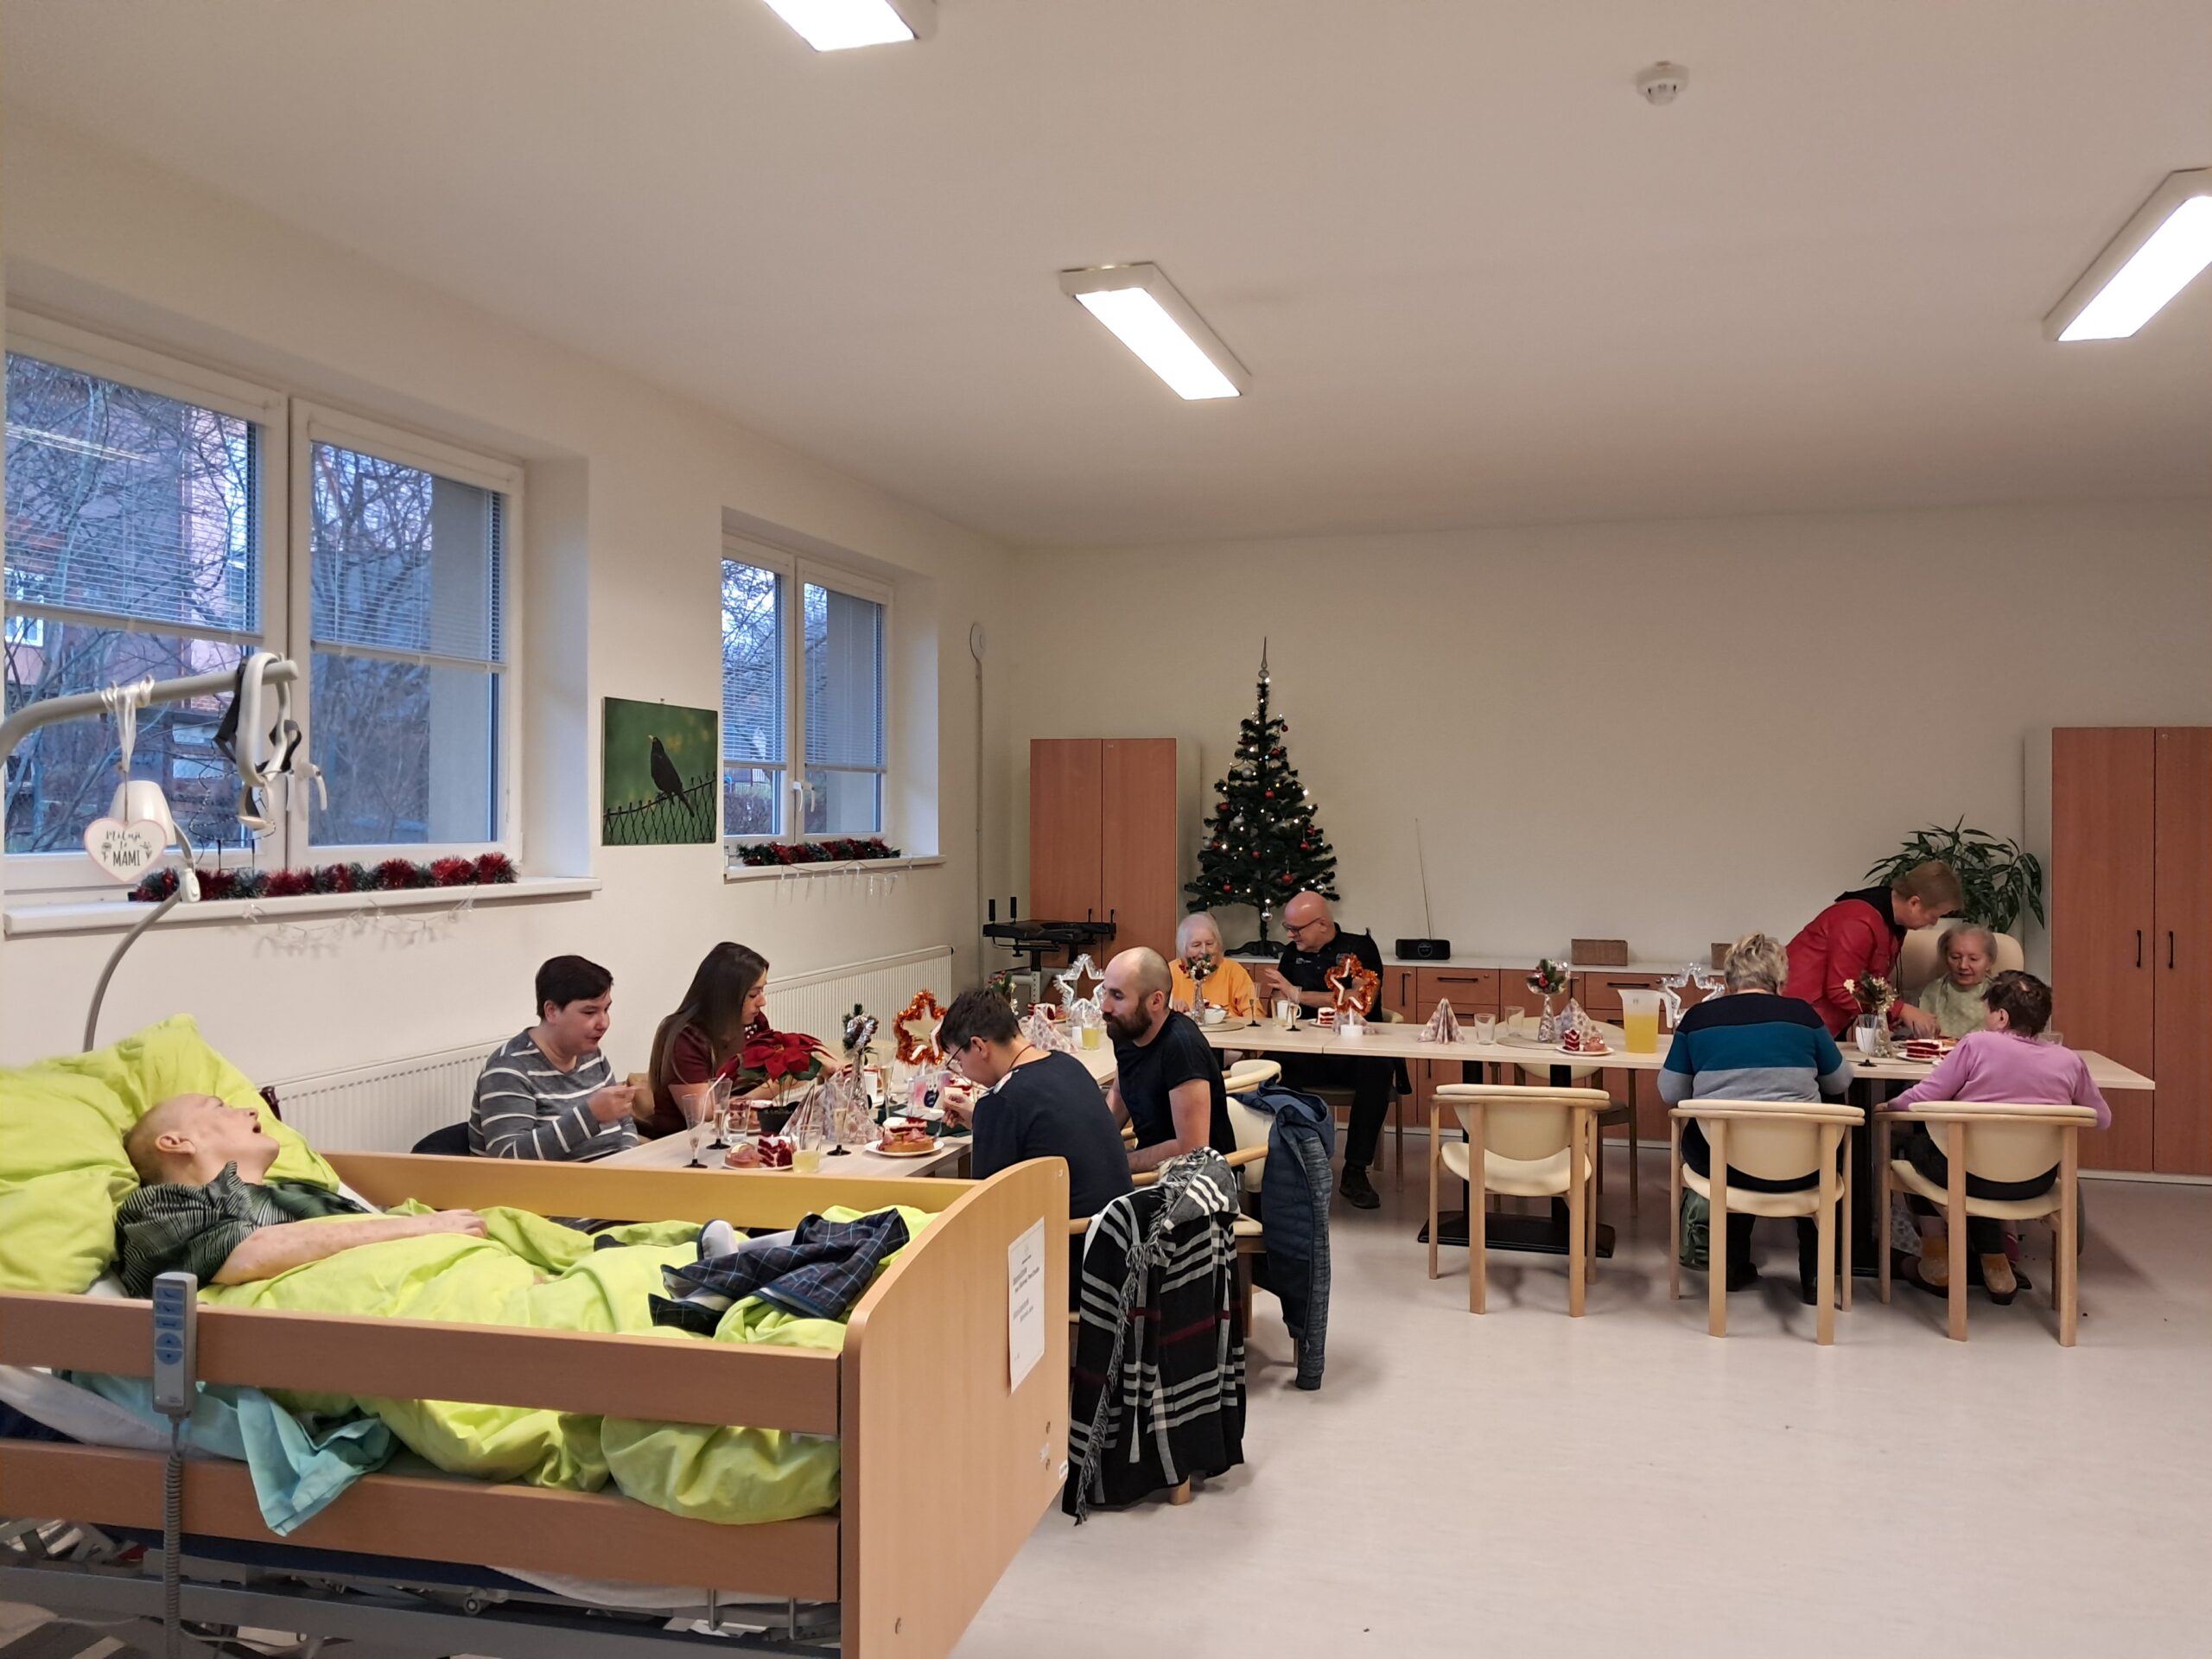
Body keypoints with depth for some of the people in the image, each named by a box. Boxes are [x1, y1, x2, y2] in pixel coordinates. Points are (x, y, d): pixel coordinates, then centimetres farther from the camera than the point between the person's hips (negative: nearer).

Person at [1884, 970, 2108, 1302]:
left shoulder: (1977, 1044, -11)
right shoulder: (2069, 1061, -1)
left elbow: (1922, 1099, -11)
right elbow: (2102, 1119, 12)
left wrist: (1889, 1107, 8)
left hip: (1972, 1176, -5)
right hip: (2036, 1183, 5)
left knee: (1916, 1143, 25)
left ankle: (1936, 1260, 24)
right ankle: (1994, 1263, 32)